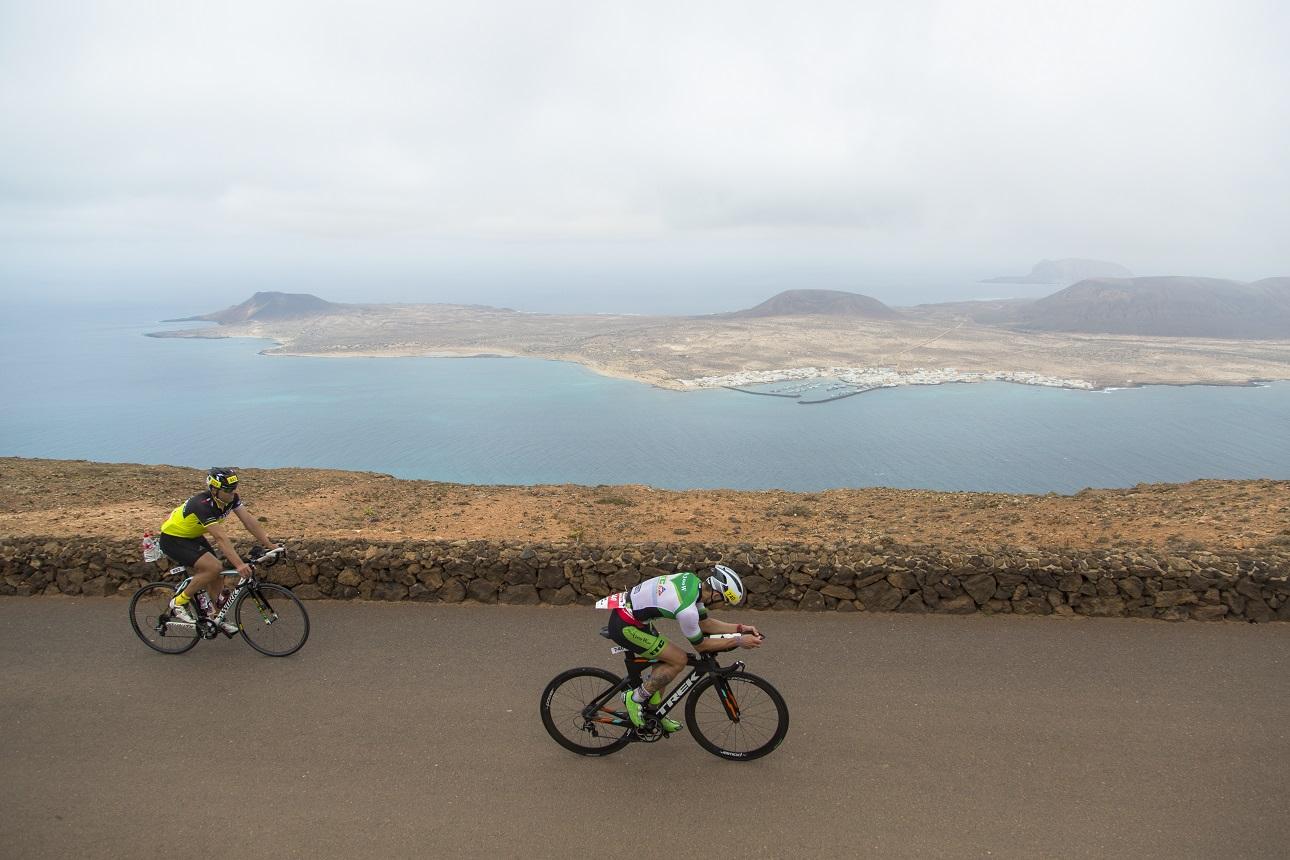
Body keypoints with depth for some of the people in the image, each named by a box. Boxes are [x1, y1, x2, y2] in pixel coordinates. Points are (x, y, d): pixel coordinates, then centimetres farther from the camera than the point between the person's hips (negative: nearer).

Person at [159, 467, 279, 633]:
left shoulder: (231, 498, -13)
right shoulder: (203, 504, -35)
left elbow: (249, 521, -15)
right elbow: (221, 538, -42)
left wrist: (271, 545, -22)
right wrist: (239, 565, -47)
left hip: (192, 536, 8)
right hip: (173, 539, -8)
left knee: (214, 576, 4)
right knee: (213, 568, -23)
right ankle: (179, 603, -5)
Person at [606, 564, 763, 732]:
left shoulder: (694, 581, -1)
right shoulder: (687, 609, -27)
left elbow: (704, 623, 13)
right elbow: (700, 645, -9)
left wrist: (739, 628, 8)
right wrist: (739, 641, -7)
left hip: (627, 609, 9)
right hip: (624, 627, -9)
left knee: (664, 661, 16)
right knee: (678, 660, -8)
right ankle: (634, 698, 5)